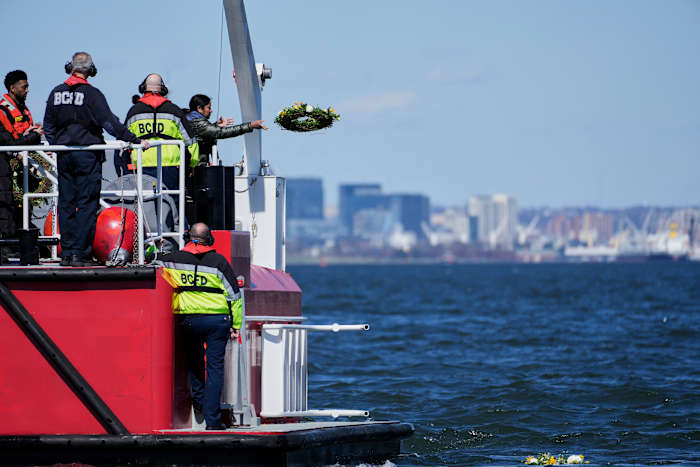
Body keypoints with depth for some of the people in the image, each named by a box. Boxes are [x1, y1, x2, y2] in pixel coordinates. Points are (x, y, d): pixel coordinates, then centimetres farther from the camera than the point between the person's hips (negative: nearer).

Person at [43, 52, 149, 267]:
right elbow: (109, 122, -15)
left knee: (66, 203, 9)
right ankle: (81, 253, -5)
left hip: (64, 155, 5)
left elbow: (48, 126, 13)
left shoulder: (56, 93, 6)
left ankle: (66, 253, 9)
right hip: (87, 155, -5)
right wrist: (135, 140, -12)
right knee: (87, 204, -2)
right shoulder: (91, 94, -10)